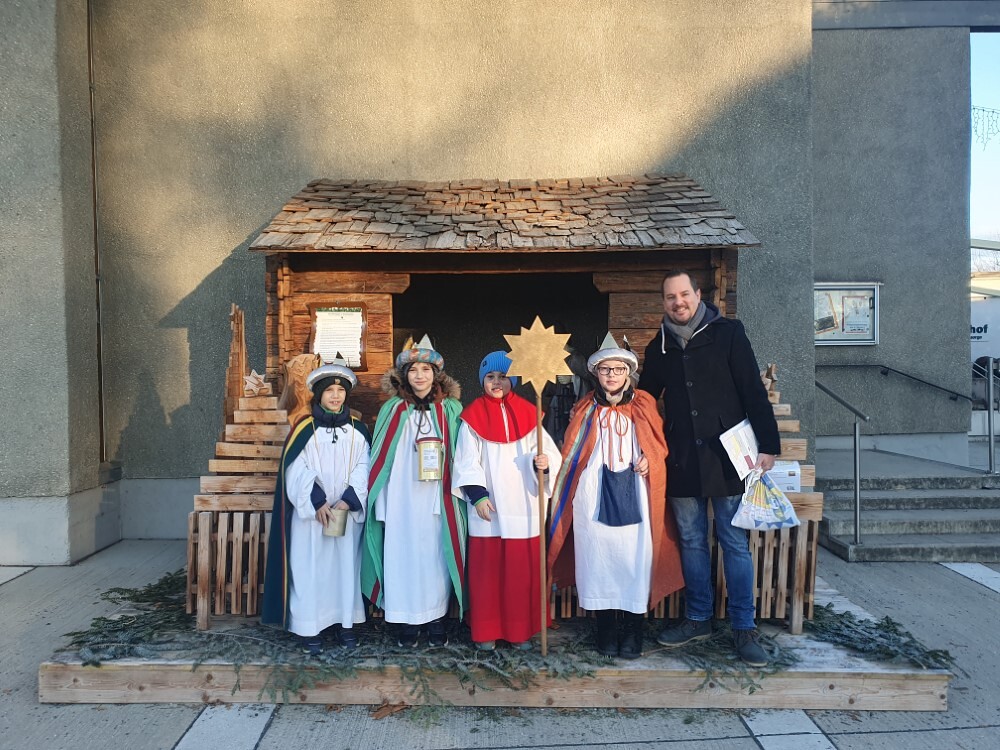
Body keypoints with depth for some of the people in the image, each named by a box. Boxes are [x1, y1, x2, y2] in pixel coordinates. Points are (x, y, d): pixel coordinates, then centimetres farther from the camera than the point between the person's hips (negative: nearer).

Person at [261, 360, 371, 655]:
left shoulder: (357, 428, 6)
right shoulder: (304, 427, -1)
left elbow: (363, 468, 0)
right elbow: (296, 471, -6)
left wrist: (347, 501, -12)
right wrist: (317, 503, -14)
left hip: (347, 512, 2)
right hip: (310, 513, -2)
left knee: (346, 565, 7)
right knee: (309, 567, 1)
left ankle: (347, 623, 18)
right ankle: (309, 627, 10)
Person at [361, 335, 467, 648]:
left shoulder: (451, 409, 5)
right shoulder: (393, 410, 4)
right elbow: (380, 460, 4)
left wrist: (460, 493, 0)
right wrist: (379, 503, 0)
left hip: (439, 501, 0)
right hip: (402, 501, 0)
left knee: (437, 556, 6)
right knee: (404, 555, 3)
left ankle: (437, 619, 20)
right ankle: (408, 622, 16)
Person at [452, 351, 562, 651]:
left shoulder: (527, 413, 7)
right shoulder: (472, 416, 3)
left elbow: (548, 449, 1)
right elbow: (467, 461, -2)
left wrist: (544, 461, -21)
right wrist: (477, 495, -13)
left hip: (522, 507, 1)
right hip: (487, 508, -1)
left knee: (523, 571, 6)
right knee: (486, 570, 5)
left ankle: (521, 630, 19)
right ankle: (486, 631, 18)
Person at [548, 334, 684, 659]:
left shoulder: (644, 406, 7)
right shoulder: (586, 409, 9)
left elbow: (660, 446, 12)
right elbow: (570, 454, 11)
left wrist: (649, 460, -7)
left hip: (635, 495, 0)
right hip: (595, 495, 1)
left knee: (635, 559, -1)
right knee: (598, 559, 3)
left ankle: (632, 632, 14)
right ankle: (606, 631, 17)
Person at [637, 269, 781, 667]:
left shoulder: (728, 333, -2)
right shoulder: (659, 347, 9)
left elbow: (753, 392, -5)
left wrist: (768, 444, -10)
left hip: (726, 457, -3)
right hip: (682, 463, 4)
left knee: (735, 544, 2)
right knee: (692, 541, 11)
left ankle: (744, 627, 13)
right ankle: (698, 619, 24)